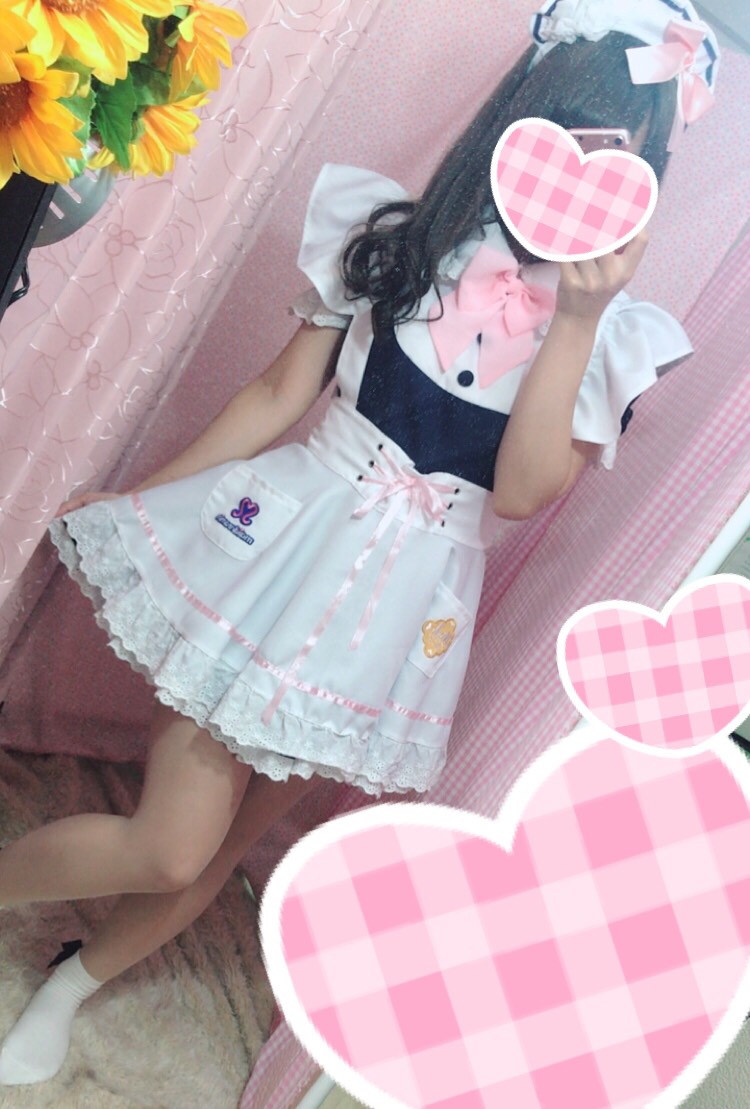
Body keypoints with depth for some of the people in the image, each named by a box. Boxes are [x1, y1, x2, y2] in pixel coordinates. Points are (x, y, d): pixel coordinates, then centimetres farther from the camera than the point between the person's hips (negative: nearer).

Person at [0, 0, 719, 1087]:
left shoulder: (615, 332, 1)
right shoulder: (397, 240, -1)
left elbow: (522, 490, -11)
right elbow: (278, 395, 3)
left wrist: (577, 321, -17)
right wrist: (136, 492, 8)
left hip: (406, 604, 2)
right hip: (288, 544, -1)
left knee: (214, 852, 13)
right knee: (171, 847, -5)